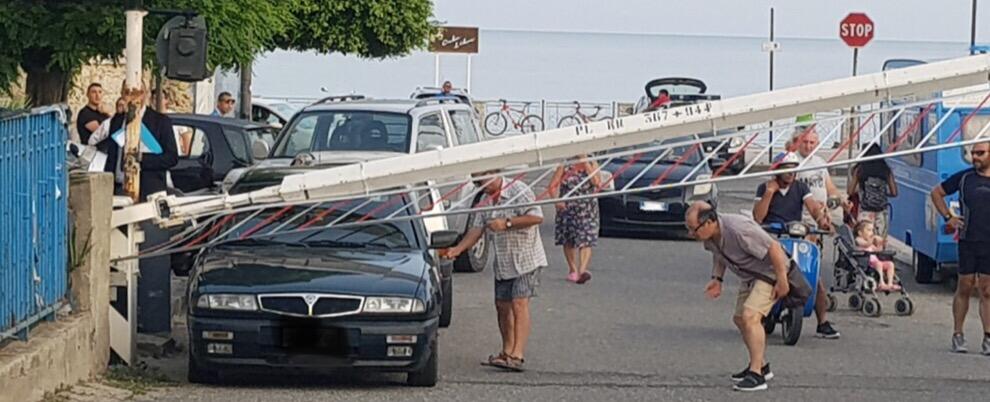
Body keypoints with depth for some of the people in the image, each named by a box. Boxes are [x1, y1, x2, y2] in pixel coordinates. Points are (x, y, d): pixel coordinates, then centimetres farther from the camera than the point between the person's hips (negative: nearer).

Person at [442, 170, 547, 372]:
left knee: (519, 304, -16)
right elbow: (477, 229, 9)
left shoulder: (518, 191, -12)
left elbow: (536, 217, -21)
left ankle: (517, 355, -22)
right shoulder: (486, 202, 12)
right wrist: (458, 249, -5)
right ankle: (506, 352, 21)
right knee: (502, 306, 9)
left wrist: (507, 223, -23)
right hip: (502, 264, 8)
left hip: (526, 259, -8)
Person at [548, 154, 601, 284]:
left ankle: (582, 270, -28)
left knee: (586, 242, -15)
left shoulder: (592, 165, 2)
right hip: (567, 209, 1)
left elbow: (597, 183, -14)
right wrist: (557, 200, -23)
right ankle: (572, 270, 28)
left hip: (587, 211, -1)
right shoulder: (565, 166, -1)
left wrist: (586, 165, -16)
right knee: (569, 242, 10)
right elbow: (553, 186, -5)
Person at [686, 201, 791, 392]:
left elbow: (774, 249, -30)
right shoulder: (710, 235, -9)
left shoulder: (738, 230, -36)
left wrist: (782, 281, -25)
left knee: (750, 316, -24)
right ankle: (761, 366, 35)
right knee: (740, 318, 17)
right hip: (749, 275, 10)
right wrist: (717, 278, 1)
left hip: (770, 271, -10)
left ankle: (756, 375, -24)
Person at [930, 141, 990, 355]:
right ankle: (957, 335, 12)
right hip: (968, 241, 0)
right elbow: (937, 193, 15)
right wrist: (948, 217, 5)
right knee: (965, 288, 4)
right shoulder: (964, 178, 4)